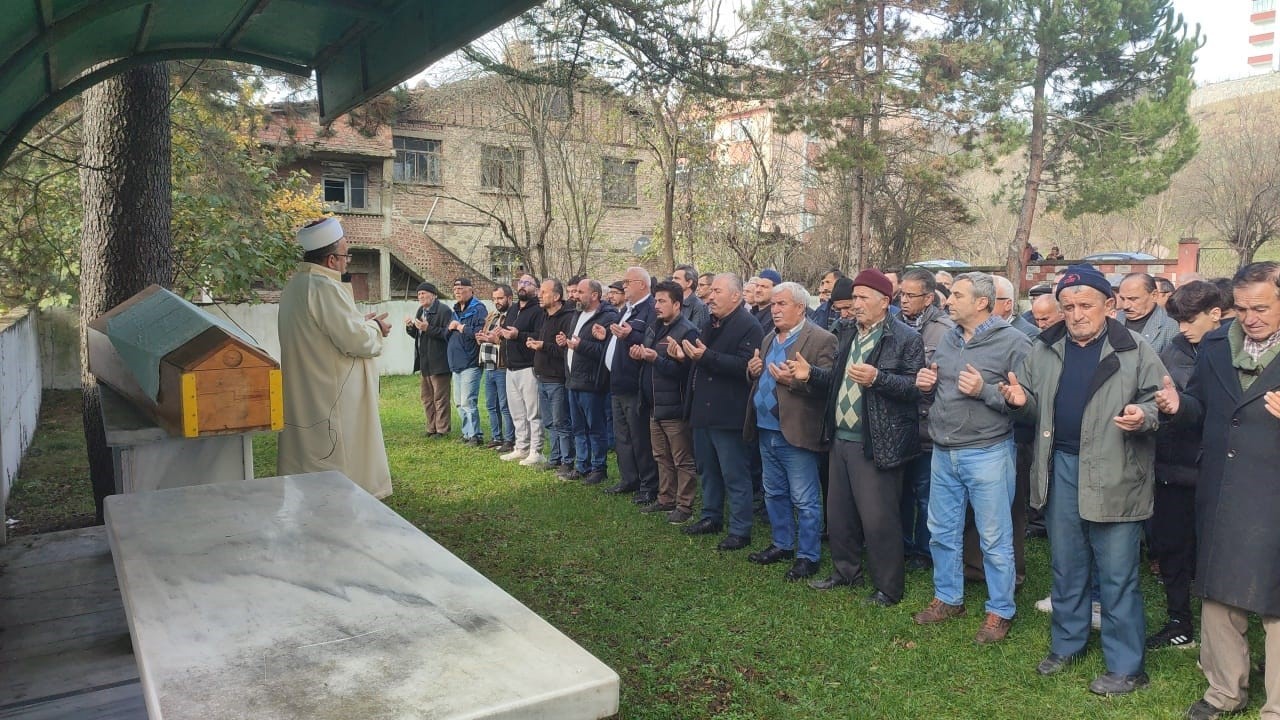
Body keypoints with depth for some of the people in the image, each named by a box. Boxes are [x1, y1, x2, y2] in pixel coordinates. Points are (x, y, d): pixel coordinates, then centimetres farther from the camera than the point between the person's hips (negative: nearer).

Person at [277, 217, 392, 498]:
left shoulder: (296, 285, 11)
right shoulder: (325, 287, -20)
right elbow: (355, 340, -20)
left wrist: (362, 323, 15)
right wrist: (375, 328, -1)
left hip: (305, 399, 10)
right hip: (333, 402, -10)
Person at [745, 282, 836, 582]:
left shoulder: (821, 340, -11)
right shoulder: (768, 339, 14)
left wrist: (793, 380, -27)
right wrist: (753, 370, 2)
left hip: (797, 433, -8)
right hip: (767, 430, 8)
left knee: (805, 500, 2)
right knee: (774, 494, 19)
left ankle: (808, 556, 14)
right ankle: (781, 544, 34)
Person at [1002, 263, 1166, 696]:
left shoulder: (1134, 351, -6)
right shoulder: (1045, 349, 6)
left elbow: (1159, 401, -2)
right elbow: (1037, 404, 16)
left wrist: (1143, 415, -24)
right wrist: (1021, 400, -7)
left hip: (1114, 474, -4)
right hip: (1061, 467, 4)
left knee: (1117, 574, 3)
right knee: (1065, 565, 17)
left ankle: (1126, 667, 17)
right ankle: (1066, 644, 33)